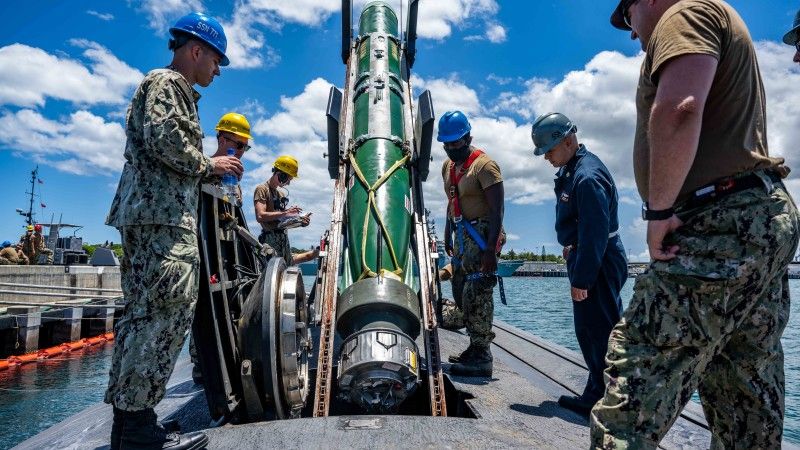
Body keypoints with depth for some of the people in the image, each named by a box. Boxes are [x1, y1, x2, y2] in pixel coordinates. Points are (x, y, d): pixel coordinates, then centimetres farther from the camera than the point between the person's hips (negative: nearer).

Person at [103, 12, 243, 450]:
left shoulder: (173, 89, 30)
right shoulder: (166, 83, -1)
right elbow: (163, 141, -18)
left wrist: (210, 173, 21)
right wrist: (209, 165, -5)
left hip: (150, 215, 11)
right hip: (163, 216, -11)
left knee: (143, 313, 9)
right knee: (166, 312, -12)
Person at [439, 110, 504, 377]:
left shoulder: (484, 165, -13)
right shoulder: (448, 166, 13)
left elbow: (497, 211, -18)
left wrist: (490, 249, -24)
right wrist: (448, 236, 18)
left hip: (481, 235, -9)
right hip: (462, 235, 9)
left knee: (476, 295, -9)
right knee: (464, 293, 11)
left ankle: (481, 357, 0)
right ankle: (476, 348, 23)